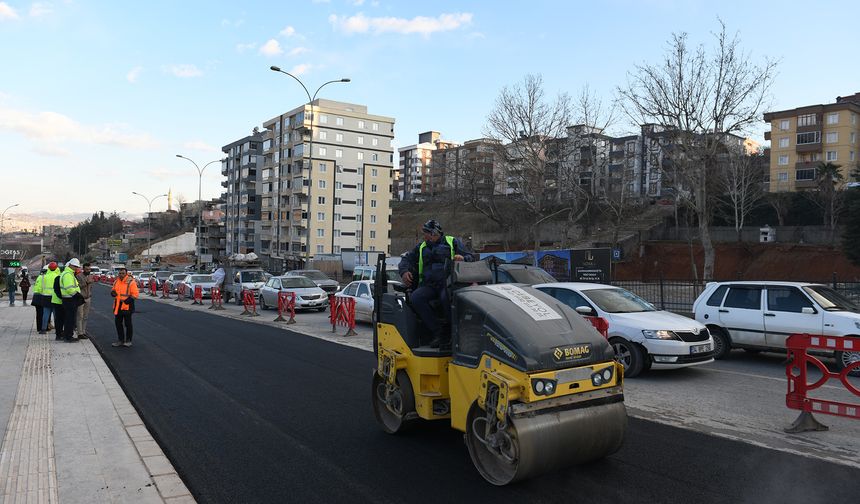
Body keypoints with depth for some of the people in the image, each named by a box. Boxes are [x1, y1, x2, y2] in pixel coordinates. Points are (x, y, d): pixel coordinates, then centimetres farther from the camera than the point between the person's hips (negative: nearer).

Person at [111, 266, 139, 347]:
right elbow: (113, 289, 24)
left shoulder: (131, 282, -11)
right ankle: (120, 340, 23)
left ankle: (128, 341, 14)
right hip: (118, 306, 7)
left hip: (127, 306, -7)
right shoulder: (116, 281, 9)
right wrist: (112, 292, 0)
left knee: (128, 324, 2)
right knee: (118, 323, 12)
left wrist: (128, 300, -24)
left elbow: (135, 294, -13)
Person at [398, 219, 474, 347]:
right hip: (429, 285, 4)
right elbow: (407, 259, 28)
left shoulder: (453, 242, 15)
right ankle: (438, 334, -28)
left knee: (447, 297, -39)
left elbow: (470, 258, 10)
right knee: (416, 297, -29)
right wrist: (404, 271, 6)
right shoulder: (421, 247, 27)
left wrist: (463, 258, -14)